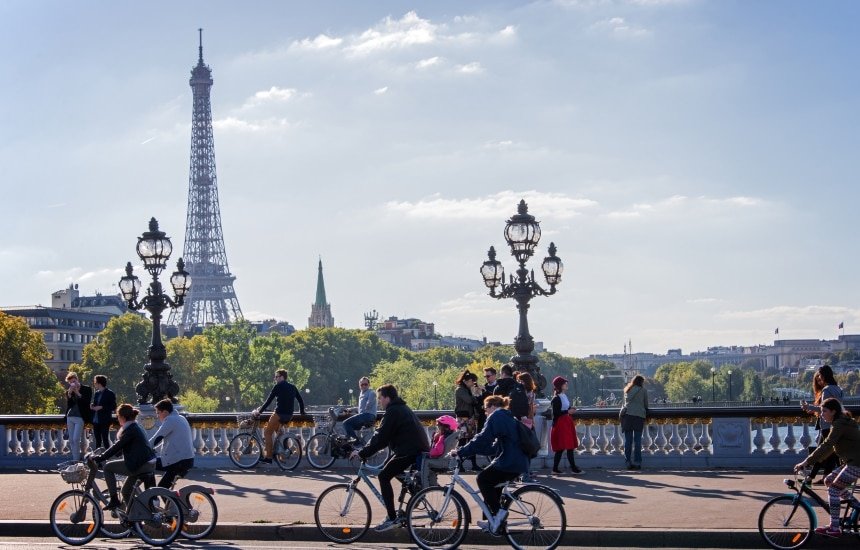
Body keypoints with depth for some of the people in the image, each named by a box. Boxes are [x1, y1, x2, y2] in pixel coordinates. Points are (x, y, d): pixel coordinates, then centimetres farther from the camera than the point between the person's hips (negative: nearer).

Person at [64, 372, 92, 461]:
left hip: (80, 417, -5)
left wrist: (77, 393, -12)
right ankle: (74, 459, 10)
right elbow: (68, 405, 3)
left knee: (76, 439, -13)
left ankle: (76, 460, -12)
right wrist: (69, 394, -10)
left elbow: (87, 402, -9)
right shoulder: (68, 392, 10)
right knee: (71, 440, 5)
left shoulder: (87, 389, 0)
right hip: (70, 417, 5)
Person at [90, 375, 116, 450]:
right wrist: (92, 406, 2)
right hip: (96, 421, 7)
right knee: (97, 440, 10)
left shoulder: (110, 394, -6)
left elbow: (113, 407, -10)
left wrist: (101, 407, -17)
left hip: (104, 421, -7)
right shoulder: (96, 393, 15)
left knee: (105, 439, -7)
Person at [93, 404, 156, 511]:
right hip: (149, 465, 10)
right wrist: (103, 456, 26)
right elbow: (120, 447, 27)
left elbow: (117, 447, -17)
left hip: (140, 465, -10)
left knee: (108, 468, 0)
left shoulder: (130, 430, -12)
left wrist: (99, 458, -14)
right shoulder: (136, 427, 19)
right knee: (126, 491, 21)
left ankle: (114, 500, 0)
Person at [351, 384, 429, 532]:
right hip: (419, 448, 10)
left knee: (384, 476, -8)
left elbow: (380, 437, -15)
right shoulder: (402, 408, 21)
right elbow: (384, 436, 27)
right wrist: (366, 450, 24)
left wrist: (362, 453, -10)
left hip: (409, 451, -10)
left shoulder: (393, 412, -11)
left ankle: (392, 518, -12)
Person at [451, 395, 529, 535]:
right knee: (491, 483, 18)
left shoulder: (496, 417, -6)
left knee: (483, 479, -1)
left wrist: (460, 452, -12)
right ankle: (492, 521, 19)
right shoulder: (508, 417, 24)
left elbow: (482, 439, -15)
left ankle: (498, 511, -6)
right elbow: (495, 446, 28)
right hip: (519, 463, 10)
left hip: (509, 463, -10)